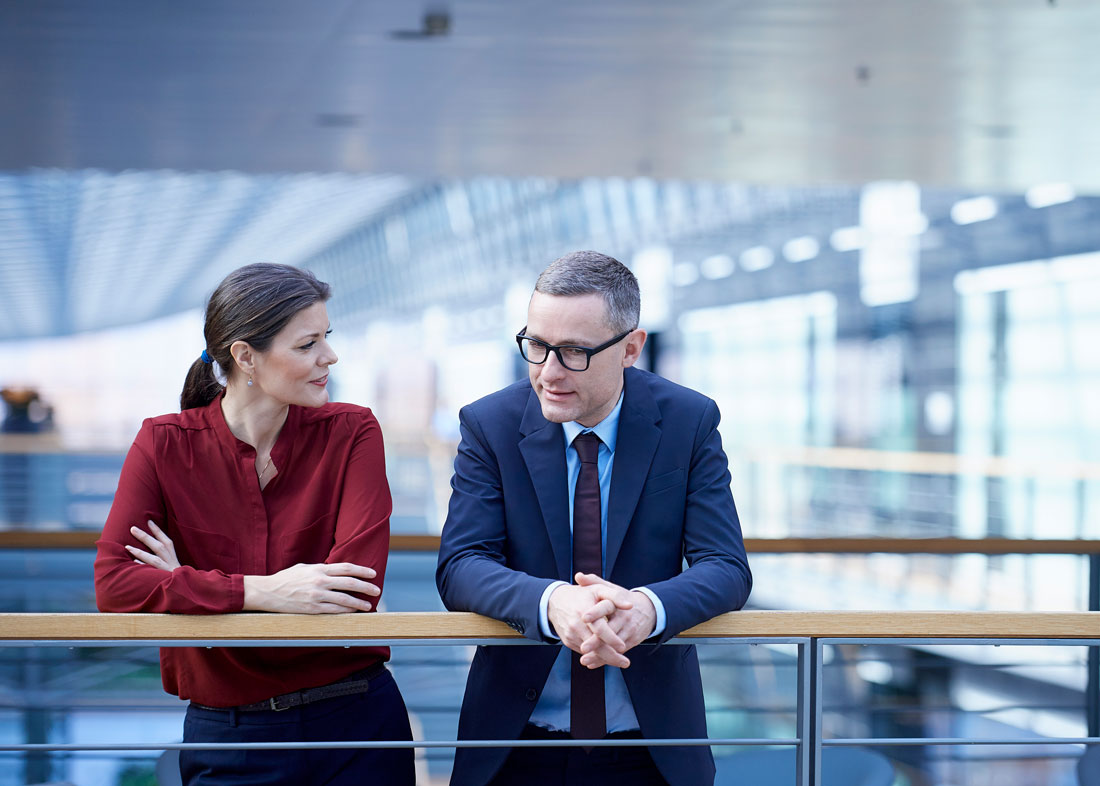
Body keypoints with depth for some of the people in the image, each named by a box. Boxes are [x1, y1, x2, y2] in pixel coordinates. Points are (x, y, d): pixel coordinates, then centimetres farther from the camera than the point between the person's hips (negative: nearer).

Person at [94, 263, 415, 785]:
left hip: (355, 723, 0)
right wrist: (260, 593, -24)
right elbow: (113, 584, -15)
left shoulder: (351, 433, -5)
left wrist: (190, 588, -16)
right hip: (227, 735, 0)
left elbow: (358, 586, -16)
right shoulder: (164, 444, -4)